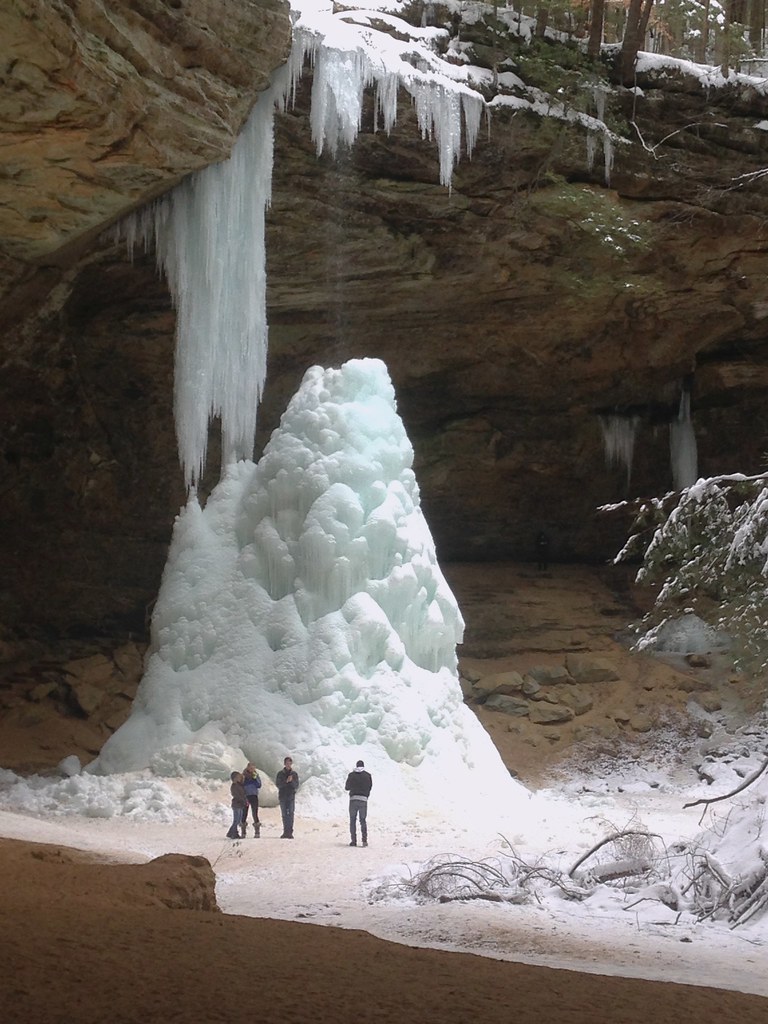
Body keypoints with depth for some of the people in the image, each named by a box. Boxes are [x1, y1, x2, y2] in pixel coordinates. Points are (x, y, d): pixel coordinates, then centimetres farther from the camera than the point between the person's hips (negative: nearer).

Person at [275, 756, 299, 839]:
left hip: (291, 796, -1)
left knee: (290, 814, -10)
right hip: (282, 796, 1)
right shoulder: (280, 773, 6)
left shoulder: (294, 774, 7)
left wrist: (292, 781, -18)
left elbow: (296, 786, 2)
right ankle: (285, 832, 8)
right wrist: (286, 781, -18)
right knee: (284, 815, 3)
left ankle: (290, 832, -13)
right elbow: (277, 784, -4)